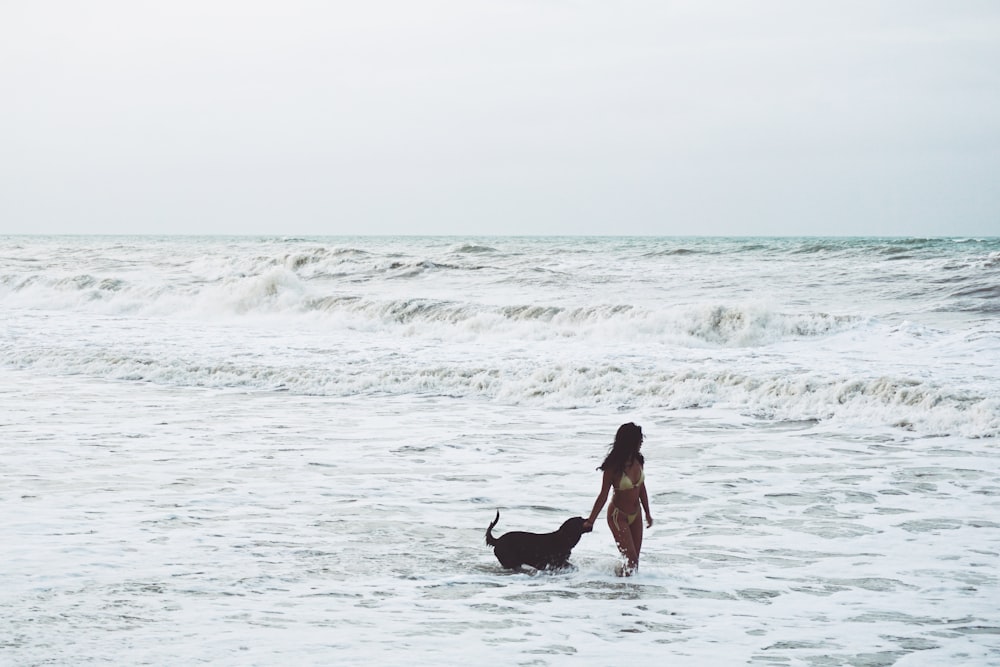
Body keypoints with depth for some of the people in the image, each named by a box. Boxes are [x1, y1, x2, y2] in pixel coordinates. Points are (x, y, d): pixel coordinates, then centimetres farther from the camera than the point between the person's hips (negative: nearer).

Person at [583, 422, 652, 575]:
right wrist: (590, 521, -9)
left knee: (635, 560, 9)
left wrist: (647, 513, 12)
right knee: (631, 560, -6)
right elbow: (603, 495, -14)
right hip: (618, 516, -6)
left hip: (635, 515, 6)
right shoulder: (614, 467, -22)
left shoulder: (638, 461, -4)